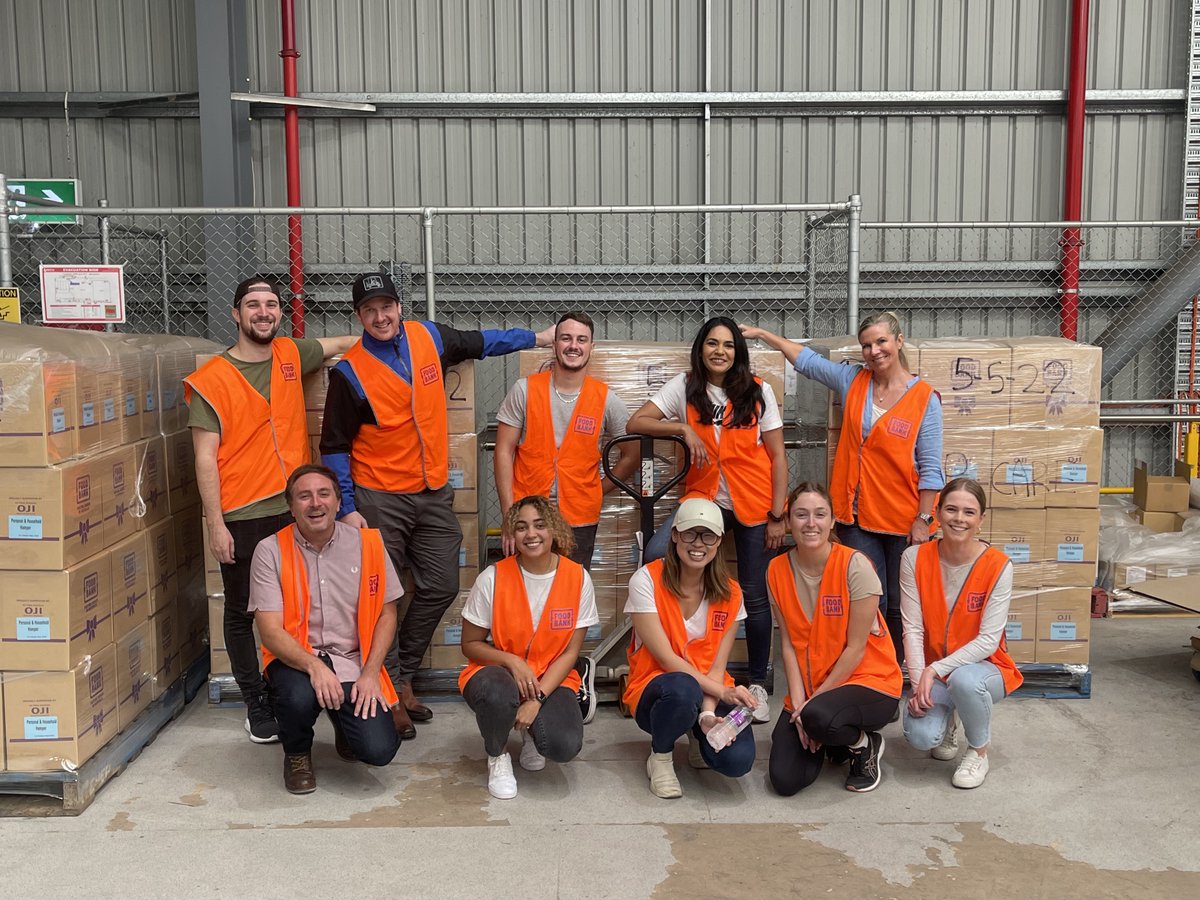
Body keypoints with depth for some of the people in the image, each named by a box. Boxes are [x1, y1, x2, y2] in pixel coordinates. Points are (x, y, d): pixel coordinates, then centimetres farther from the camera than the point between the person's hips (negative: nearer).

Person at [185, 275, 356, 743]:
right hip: (242, 519, -3)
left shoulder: (291, 355, 7)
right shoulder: (211, 380, -6)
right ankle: (257, 705, 23)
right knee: (242, 614, 8)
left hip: (295, 510, 4)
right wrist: (216, 524, -11)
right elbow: (205, 458, -7)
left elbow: (340, 343, 26)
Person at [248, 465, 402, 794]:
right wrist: (315, 666, -27)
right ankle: (297, 753, 2)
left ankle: (345, 720, 22)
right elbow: (270, 631, -11)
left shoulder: (368, 544, -1)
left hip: (353, 662, 1)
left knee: (379, 750, -18)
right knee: (300, 696, -37)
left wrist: (370, 672, -8)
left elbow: (386, 614, 4)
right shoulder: (271, 551, -7)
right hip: (295, 659, -1)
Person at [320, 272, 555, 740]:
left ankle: (402, 676, 25)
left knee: (441, 588, 8)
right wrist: (347, 508, -11)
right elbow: (335, 448, -5)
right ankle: (390, 693, 11)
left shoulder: (429, 337, 3)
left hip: (434, 492, 5)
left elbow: (477, 342, 23)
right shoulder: (349, 372, -9)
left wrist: (536, 337, 28)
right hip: (379, 499, -5)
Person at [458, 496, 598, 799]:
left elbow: (570, 652, -5)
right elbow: (470, 644, -2)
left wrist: (538, 698, -17)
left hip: (551, 679, 1)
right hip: (499, 673, -1)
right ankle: (497, 757, -2)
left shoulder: (578, 578, -8)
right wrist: (512, 661, -20)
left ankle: (530, 730, 13)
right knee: (498, 694, -38)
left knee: (565, 746, -27)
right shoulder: (493, 578, -12)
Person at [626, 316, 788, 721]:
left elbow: (777, 457, -1)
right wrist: (684, 428, -16)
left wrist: (777, 515, -6)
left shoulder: (758, 391, -2)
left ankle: (757, 684, 22)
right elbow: (635, 423, -4)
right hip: (703, 498, 1)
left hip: (753, 506, -1)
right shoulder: (684, 387, 1)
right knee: (655, 556, -21)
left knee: (755, 596, 4)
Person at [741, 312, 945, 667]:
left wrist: (923, 519, -10)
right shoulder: (853, 381, 5)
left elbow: (930, 467, -6)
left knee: (899, 606, 8)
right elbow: (805, 358, 16)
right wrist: (760, 333, 17)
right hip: (857, 515, 2)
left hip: (903, 519, -2)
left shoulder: (924, 398, -5)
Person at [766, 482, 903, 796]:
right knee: (785, 780, -13)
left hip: (869, 681, -4)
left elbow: (856, 648, -14)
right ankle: (821, 738, 19)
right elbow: (789, 643, -2)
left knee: (818, 717, -37)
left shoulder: (854, 566, -16)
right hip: (807, 688, 4)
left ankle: (865, 743, -1)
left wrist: (812, 703, -14)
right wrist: (798, 702, -13)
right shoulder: (777, 571, -3)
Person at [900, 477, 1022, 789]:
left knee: (963, 679, -38)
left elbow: (989, 640, -17)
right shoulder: (915, 558, -9)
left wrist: (936, 669, -25)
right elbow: (912, 628, -10)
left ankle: (979, 751, -5)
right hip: (932, 672, 2)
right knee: (920, 736, -25)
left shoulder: (998, 566, -15)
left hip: (984, 667, -2)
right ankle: (946, 719, 16)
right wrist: (920, 683, -19)